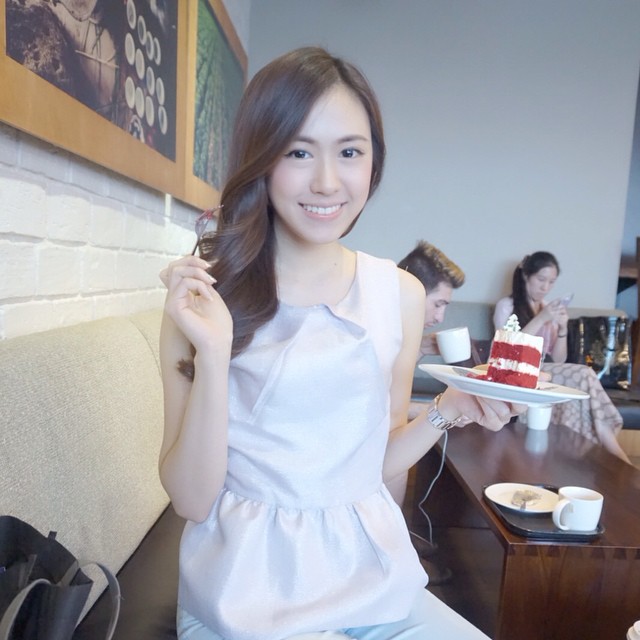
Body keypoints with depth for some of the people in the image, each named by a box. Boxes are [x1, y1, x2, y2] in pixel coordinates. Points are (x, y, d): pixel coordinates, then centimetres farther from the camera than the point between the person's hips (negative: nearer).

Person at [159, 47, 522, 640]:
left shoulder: (400, 293, -3)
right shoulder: (201, 292, -11)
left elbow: (378, 461, 7)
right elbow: (192, 499, -11)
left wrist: (449, 410, -10)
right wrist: (213, 354, -23)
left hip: (373, 578, 3)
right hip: (246, 588, -2)